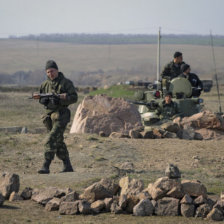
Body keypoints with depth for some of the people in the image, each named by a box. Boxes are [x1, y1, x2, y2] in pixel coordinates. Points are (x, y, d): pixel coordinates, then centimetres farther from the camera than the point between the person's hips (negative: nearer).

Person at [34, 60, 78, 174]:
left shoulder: (66, 83, -5)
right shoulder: (45, 84, 12)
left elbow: (74, 97, -8)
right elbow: (41, 98, 20)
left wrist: (60, 97, -23)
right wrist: (43, 100, -5)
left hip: (61, 115, -7)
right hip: (49, 115, 7)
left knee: (52, 140, -17)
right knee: (59, 142, 13)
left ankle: (46, 166, -19)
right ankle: (67, 166, 22)